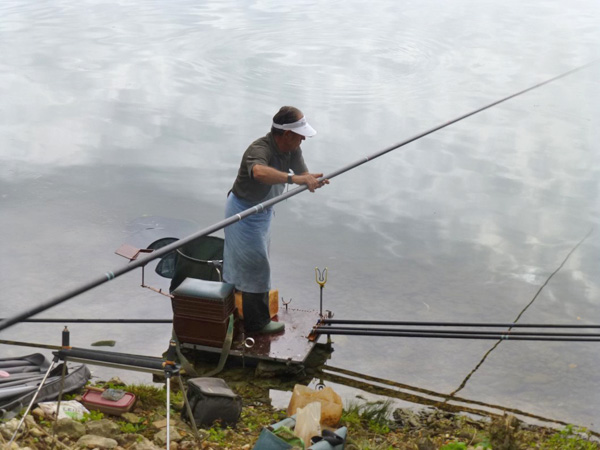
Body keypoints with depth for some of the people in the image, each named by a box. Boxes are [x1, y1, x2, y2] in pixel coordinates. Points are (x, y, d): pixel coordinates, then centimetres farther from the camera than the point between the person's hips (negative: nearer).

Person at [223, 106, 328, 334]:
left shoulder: (292, 149, -9)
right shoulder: (260, 149, -36)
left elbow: (303, 173, -11)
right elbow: (260, 172, -57)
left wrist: (313, 180, -35)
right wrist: (294, 178, -65)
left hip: (263, 210, 9)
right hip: (244, 211, -9)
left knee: (258, 261, 22)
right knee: (255, 265, -1)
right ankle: (257, 322, 13)